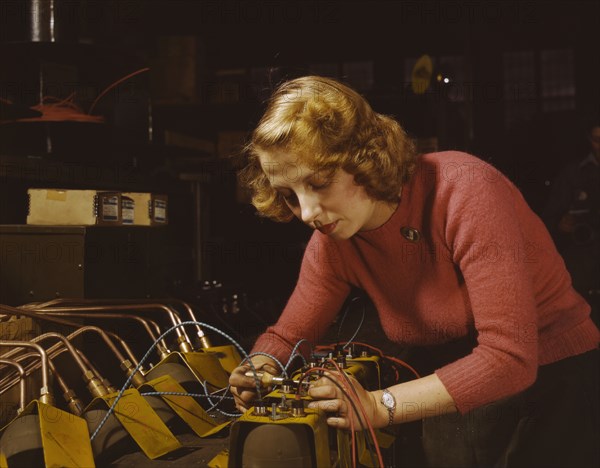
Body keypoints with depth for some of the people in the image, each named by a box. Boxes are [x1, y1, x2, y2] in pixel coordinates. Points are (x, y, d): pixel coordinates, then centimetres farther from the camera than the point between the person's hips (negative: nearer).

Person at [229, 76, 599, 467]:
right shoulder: (332, 243, -7)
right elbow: (286, 337, 4)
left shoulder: (464, 189, -25)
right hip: (453, 401, 5)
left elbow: (509, 357, -30)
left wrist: (380, 406, -34)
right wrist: (259, 374, -18)